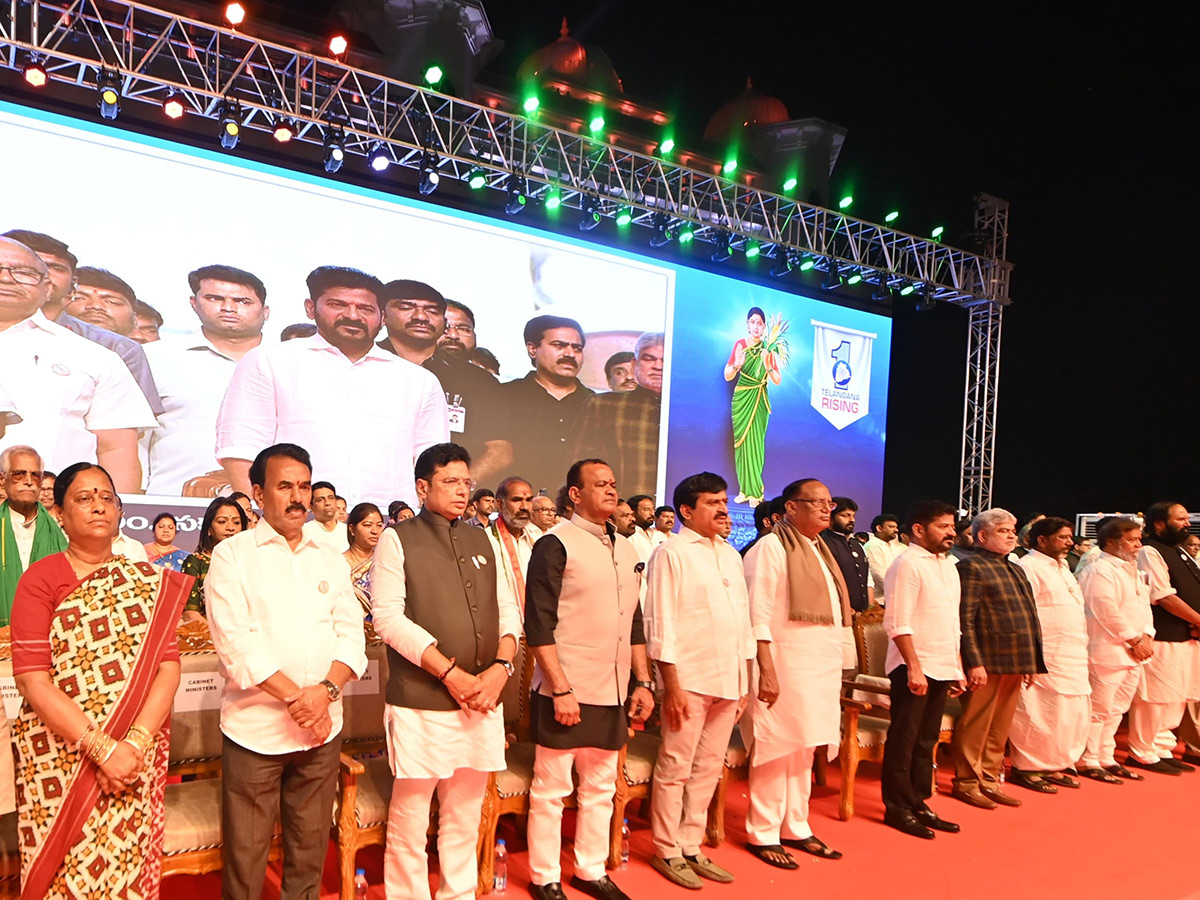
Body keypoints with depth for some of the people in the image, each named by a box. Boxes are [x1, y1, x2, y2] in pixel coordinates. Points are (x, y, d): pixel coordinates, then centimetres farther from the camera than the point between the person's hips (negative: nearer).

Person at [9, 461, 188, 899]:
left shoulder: (149, 582, 5)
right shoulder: (40, 579, -3)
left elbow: (169, 666, -2)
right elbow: (32, 681, -10)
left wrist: (134, 743, -16)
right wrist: (102, 748, -18)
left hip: (137, 756, 2)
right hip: (59, 756, -2)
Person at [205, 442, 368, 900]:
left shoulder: (331, 561, 11)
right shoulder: (232, 554, -2)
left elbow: (351, 634, 4)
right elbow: (234, 641, -12)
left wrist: (326, 690, -13)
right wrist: (295, 696, -16)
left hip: (322, 726, 4)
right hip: (254, 728, -3)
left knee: (310, 846, 13)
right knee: (245, 850, 6)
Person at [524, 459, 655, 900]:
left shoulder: (626, 550, 12)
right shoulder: (555, 543, -9)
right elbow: (538, 624, -13)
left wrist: (643, 682, 11)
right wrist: (560, 688, -16)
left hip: (612, 694, 6)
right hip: (565, 692, -6)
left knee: (600, 788, 16)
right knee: (551, 789, 6)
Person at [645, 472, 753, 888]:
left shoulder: (731, 555, 13)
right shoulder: (671, 553, -6)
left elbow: (744, 620, 16)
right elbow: (661, 624, -10)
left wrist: (745, 683, 13)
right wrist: (672, 686, -13)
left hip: (729, 681, 6)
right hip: (689, 680, -6)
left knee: (708, 770, 12)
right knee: (674, 769, 3)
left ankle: (691, 846, 25)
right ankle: (667, 850, 18)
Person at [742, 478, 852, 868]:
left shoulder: (820, 550, 16)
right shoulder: (771, 548, -11)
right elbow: (758, 616, -15)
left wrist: (836, 667, 14)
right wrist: (767, 671, -20)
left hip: (821, 668, 8)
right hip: (785, 666, -8)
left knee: (804, 750, 14)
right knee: (777, 751, -1)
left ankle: (795, 828, 26)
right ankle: (763, 834, 12)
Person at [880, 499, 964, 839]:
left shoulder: (948, 566, 14)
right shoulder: (907, 564, -11)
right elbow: (898, 623, -16)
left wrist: (957, 667, 15)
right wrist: (914, 667, -21)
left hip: (942, 668, 8)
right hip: (913, 667, -8)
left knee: (926, 740, 14)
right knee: (903, 740, 1)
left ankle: (918, 803, 23)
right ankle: (897, 808, 11)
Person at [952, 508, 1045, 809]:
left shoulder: (1016, 570, 19)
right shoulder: (972, 567, -7)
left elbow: (1030, 617, 21)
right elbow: (965, 620, -14)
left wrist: (1033, 661, 15)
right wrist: (974, 662, -19)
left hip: (1014, 663, 8)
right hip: (988, 662, -8)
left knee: (1000, 728, 14)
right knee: (975, 725, 1)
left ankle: (989, 780, 24)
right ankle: (966, 782, 13)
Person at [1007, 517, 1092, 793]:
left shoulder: (1062, 568, 19)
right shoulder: (1028, 567, -11)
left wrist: (1080, 652, 18)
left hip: (1073, 658, 10)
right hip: (1046, 658, -10)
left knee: (1075, 713, 12)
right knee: (1041, 713, -5)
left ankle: (1052, 766, 24)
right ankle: (1026, 768, 8)